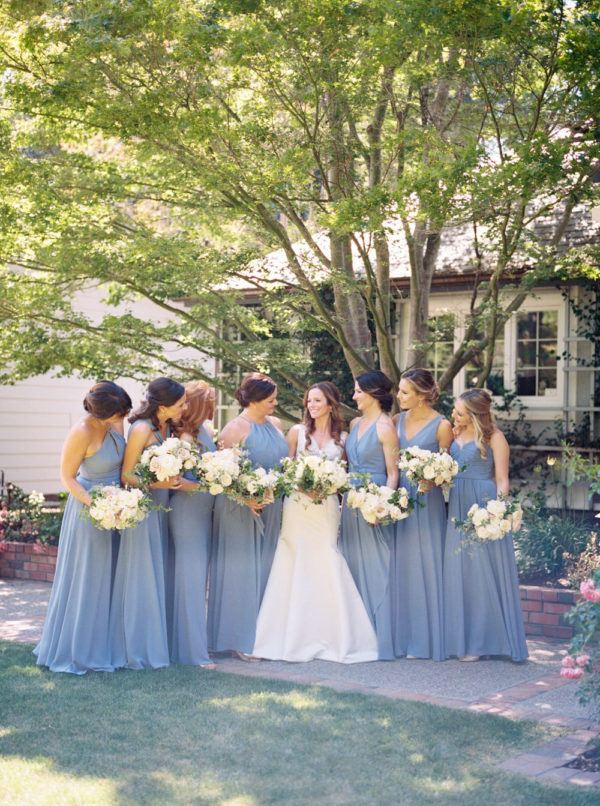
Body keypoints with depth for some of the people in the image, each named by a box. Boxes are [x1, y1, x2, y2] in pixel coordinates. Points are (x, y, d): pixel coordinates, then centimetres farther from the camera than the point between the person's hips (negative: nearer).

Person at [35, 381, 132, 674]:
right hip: (88, 507, -7)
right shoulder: (82, 432, -25)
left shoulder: (114, 420, -5)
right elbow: (67, 477, -16)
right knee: (83, 579, 2)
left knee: (105, 577, 14)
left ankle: (98, 645, 26)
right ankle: (72, 650, 15)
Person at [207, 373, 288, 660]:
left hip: (271, 510, 7)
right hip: (241, 509, -7)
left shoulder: (275, 424, 9)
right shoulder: (235, 429, -11)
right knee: (241, 572, -1)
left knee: (265, 569, 11)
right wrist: (248, 498, -22)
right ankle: (239, 639, 5)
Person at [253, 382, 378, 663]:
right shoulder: (297, 432, 6)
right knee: (298, 568, -2)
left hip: (327, 507, 1)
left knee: (327, 565, -3)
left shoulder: (342, 438, 9)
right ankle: (297, 637, 5)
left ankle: (331, 637, 5)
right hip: (298, 506, -1)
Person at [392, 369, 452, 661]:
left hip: (426, 501, -5)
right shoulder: (396, 421, 9)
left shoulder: (441, 426, -5)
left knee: (426, 565, 0)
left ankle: (427, 638, 9)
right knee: (401, 566, 7)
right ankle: (403, 637, 16)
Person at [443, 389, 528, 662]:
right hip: (457, 506, 6)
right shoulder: (454, 433, 12)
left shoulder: (494, 437, -6)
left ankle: (481, 640, 7)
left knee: (482, 572, -1)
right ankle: (461, 638, 17)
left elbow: (502, 480, -8)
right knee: (458, 572, 8)